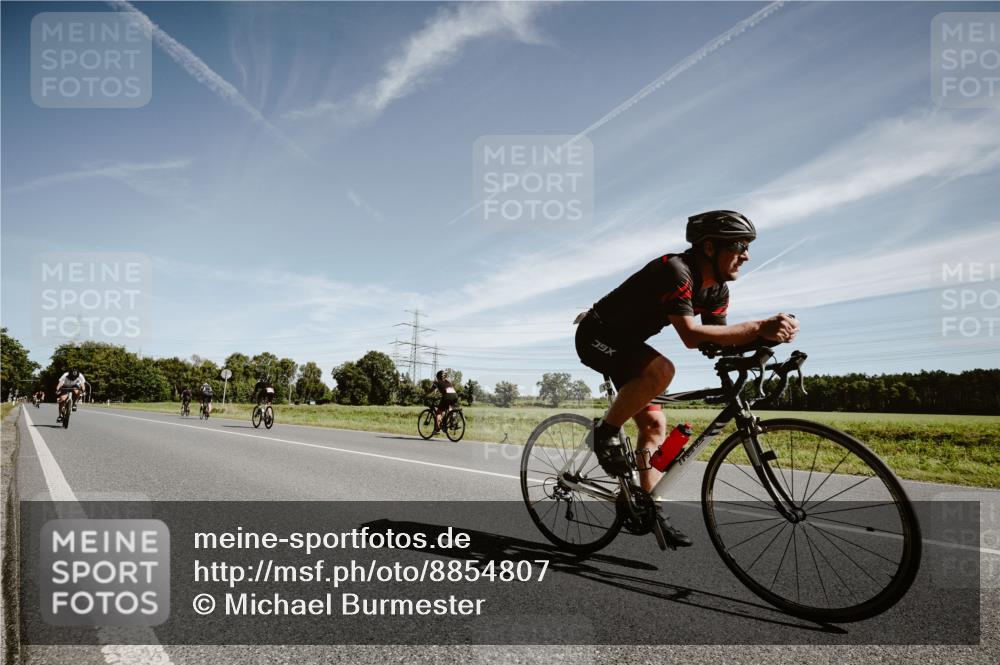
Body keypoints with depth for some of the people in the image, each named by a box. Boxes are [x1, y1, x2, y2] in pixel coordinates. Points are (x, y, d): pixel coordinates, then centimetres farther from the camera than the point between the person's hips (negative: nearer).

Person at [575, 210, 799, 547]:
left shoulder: (716, 288, 0)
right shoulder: (675, 270, -28)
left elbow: (720, 339, -6)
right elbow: (691, 335, -38)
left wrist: (766, 336, -23)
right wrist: (758, 327, -42)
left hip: (625, 343, 9)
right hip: (596, 336, -9)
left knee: (654, 424, 3)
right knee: (662, 369, -35)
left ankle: (650, 510, 13)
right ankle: (606, 432, -14)